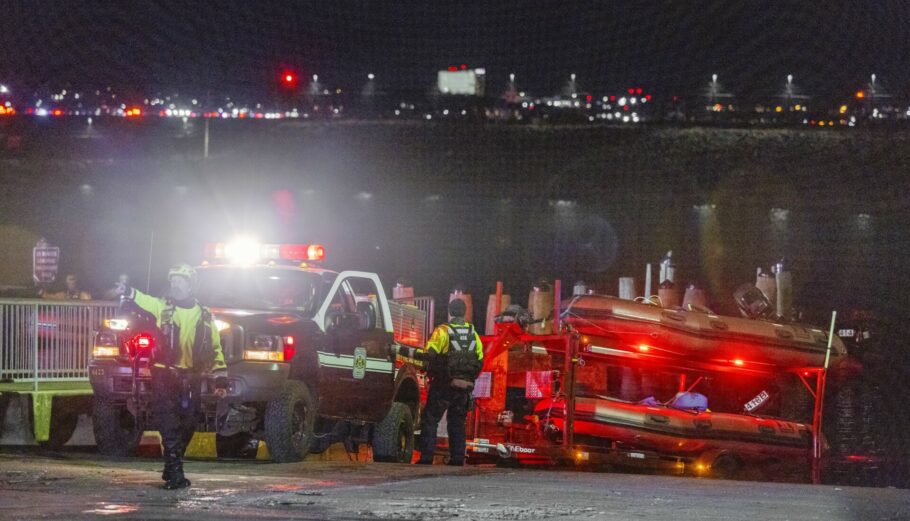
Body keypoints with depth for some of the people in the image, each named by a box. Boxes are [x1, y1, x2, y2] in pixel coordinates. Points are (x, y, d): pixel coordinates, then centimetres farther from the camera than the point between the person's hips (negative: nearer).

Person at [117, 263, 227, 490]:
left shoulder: (204, 316, 8)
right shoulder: (163, 307, 3)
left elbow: (215, 348, 11)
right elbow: (146, 301, -18)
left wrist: (220, 378, 5)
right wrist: (129, 292, -39)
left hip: (191, 378, 3)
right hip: (165, 373, -3)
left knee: (186, 425, 8)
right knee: (169, 422, -13)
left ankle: (172, 469, 24)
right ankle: (175, 472, -16)